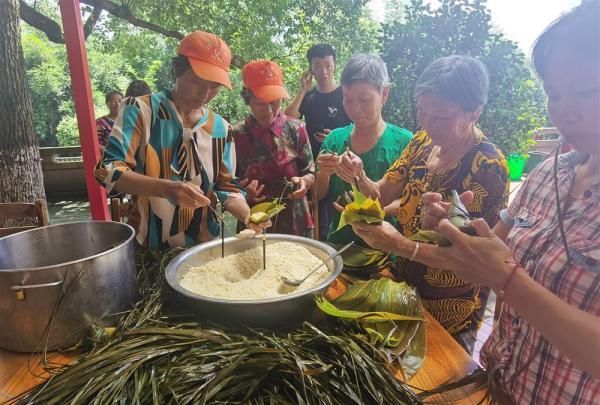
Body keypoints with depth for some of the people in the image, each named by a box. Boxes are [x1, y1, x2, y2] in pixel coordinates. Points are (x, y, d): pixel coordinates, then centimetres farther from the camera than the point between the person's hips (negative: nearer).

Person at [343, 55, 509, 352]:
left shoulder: (487, 168, -25)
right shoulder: (424, 140, -7)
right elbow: (381, 195, -3)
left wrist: (398, 243, -39)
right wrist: (358, 176, -24)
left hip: (446, 308, -5)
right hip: (404, 279, 6)